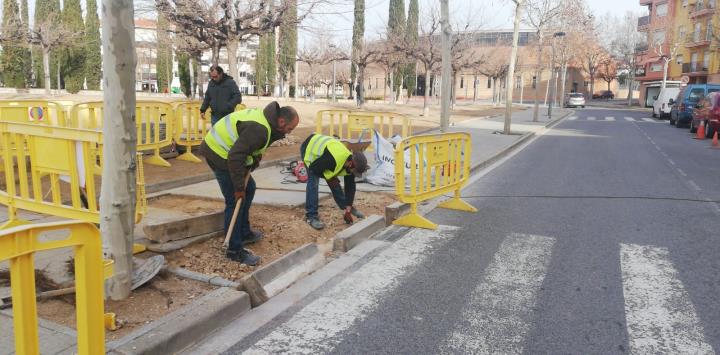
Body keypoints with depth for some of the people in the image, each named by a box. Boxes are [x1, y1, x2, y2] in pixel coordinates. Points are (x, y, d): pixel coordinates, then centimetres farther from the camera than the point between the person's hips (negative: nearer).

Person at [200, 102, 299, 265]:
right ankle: (234, 250, -1)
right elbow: (235, 157, -33)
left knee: (249, 189, 18)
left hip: (223, 149, 10)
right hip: (220, 154, -10)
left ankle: (244, 233, 30)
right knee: (235, 201, -9)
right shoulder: (259, 129, -30)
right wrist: (239, 187, -24)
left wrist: (256, 157, 3)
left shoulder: (267, 117, 1)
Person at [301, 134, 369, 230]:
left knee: (334, 182, 9)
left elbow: (350, 187, -8)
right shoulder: (333, 159, -41)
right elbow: (314, 167, -30)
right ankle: (311, 216, -12)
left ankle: (346, 207, 25)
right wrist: (329, 177, -20)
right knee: (313, 182, -17)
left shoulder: (350, 165, -16)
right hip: (309, 148, -7)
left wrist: (348, 210, -9)